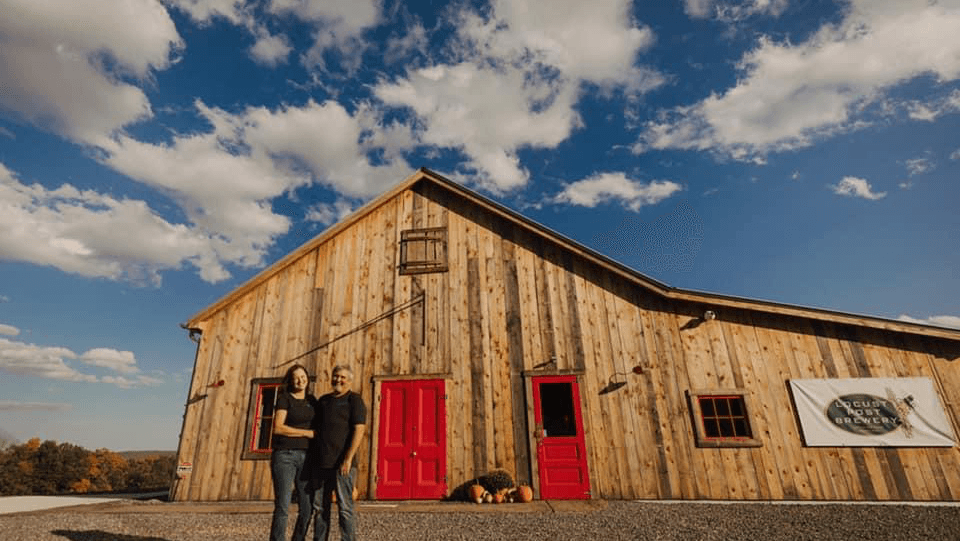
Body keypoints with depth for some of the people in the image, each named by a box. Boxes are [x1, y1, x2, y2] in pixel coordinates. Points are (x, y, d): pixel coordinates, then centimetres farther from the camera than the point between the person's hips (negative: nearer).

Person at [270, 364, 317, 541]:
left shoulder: (312, 401, 12)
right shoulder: (284, 398, -3)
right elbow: (278, 428, -13)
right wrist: (307, 433, -12)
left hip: (305, 457, 5)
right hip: (285, 456, -5)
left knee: (307, 508, 4)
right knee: (282, 506, -6)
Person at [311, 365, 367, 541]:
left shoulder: (354, 400, -4)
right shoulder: (323, 400, 15)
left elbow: (359, 430, -11)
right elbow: (315, 428, 20)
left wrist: (348, 459, -18)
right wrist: (311, 458, 12)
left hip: (342, 464, -6)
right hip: (321, 463, 6)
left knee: (345, 507, -3)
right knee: (319, 507, 11)